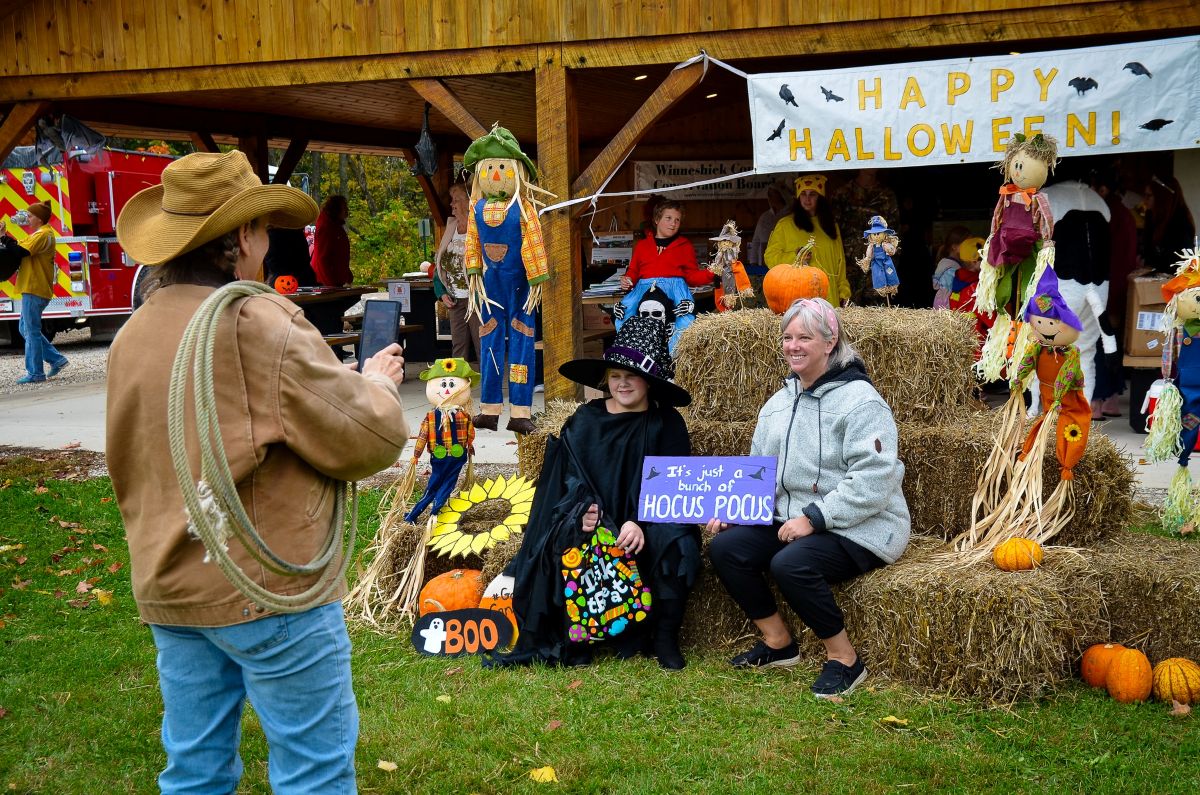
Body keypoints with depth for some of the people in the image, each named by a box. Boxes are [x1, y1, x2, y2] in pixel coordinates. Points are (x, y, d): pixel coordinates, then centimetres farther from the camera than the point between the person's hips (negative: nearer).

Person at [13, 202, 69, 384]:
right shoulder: (44, 233, 20)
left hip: (34, 290, -10)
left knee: (31, 331, -4)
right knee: (25, 329, 16)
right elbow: (26, 251, 14)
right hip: (34, 288, 10)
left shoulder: (42, 234, -13)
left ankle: (35, 373, 1)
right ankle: (56, 359, 15)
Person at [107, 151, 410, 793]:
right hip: (272, 591, -7)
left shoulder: (132, 335, 5)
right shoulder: (259, 324, -18)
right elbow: (369, 440, -14)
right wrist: (377, 383, 5)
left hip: (167, 591, 7)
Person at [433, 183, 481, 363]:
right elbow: (439, 265, 16)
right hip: (455, 300, 7)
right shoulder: (450, 230, 12)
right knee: (458, 347, 13)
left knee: (483, 347, -7)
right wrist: (442, 293, 7)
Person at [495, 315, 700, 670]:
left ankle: (664, 638, -13)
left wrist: (640, 522, -23)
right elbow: (569, 474, 3)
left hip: (651, 518, 0)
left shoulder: (666, 423, 3)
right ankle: (571, 638, -15)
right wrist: (582, 508, -19)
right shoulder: (585, 420, 7)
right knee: (566, 540, -32)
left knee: (676, 545, -32)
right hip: (595, 519, 1)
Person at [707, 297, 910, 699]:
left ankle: (845, 659, -11)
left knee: (791, 564, -33)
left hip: (859, 530, -8)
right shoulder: (779, 402, 13)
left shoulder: (860, 401, -14)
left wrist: (813, 518, -24)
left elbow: (874, 480, -23)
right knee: (724, 547, -9)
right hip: (791, 520, 8)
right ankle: (778, 643, 6)